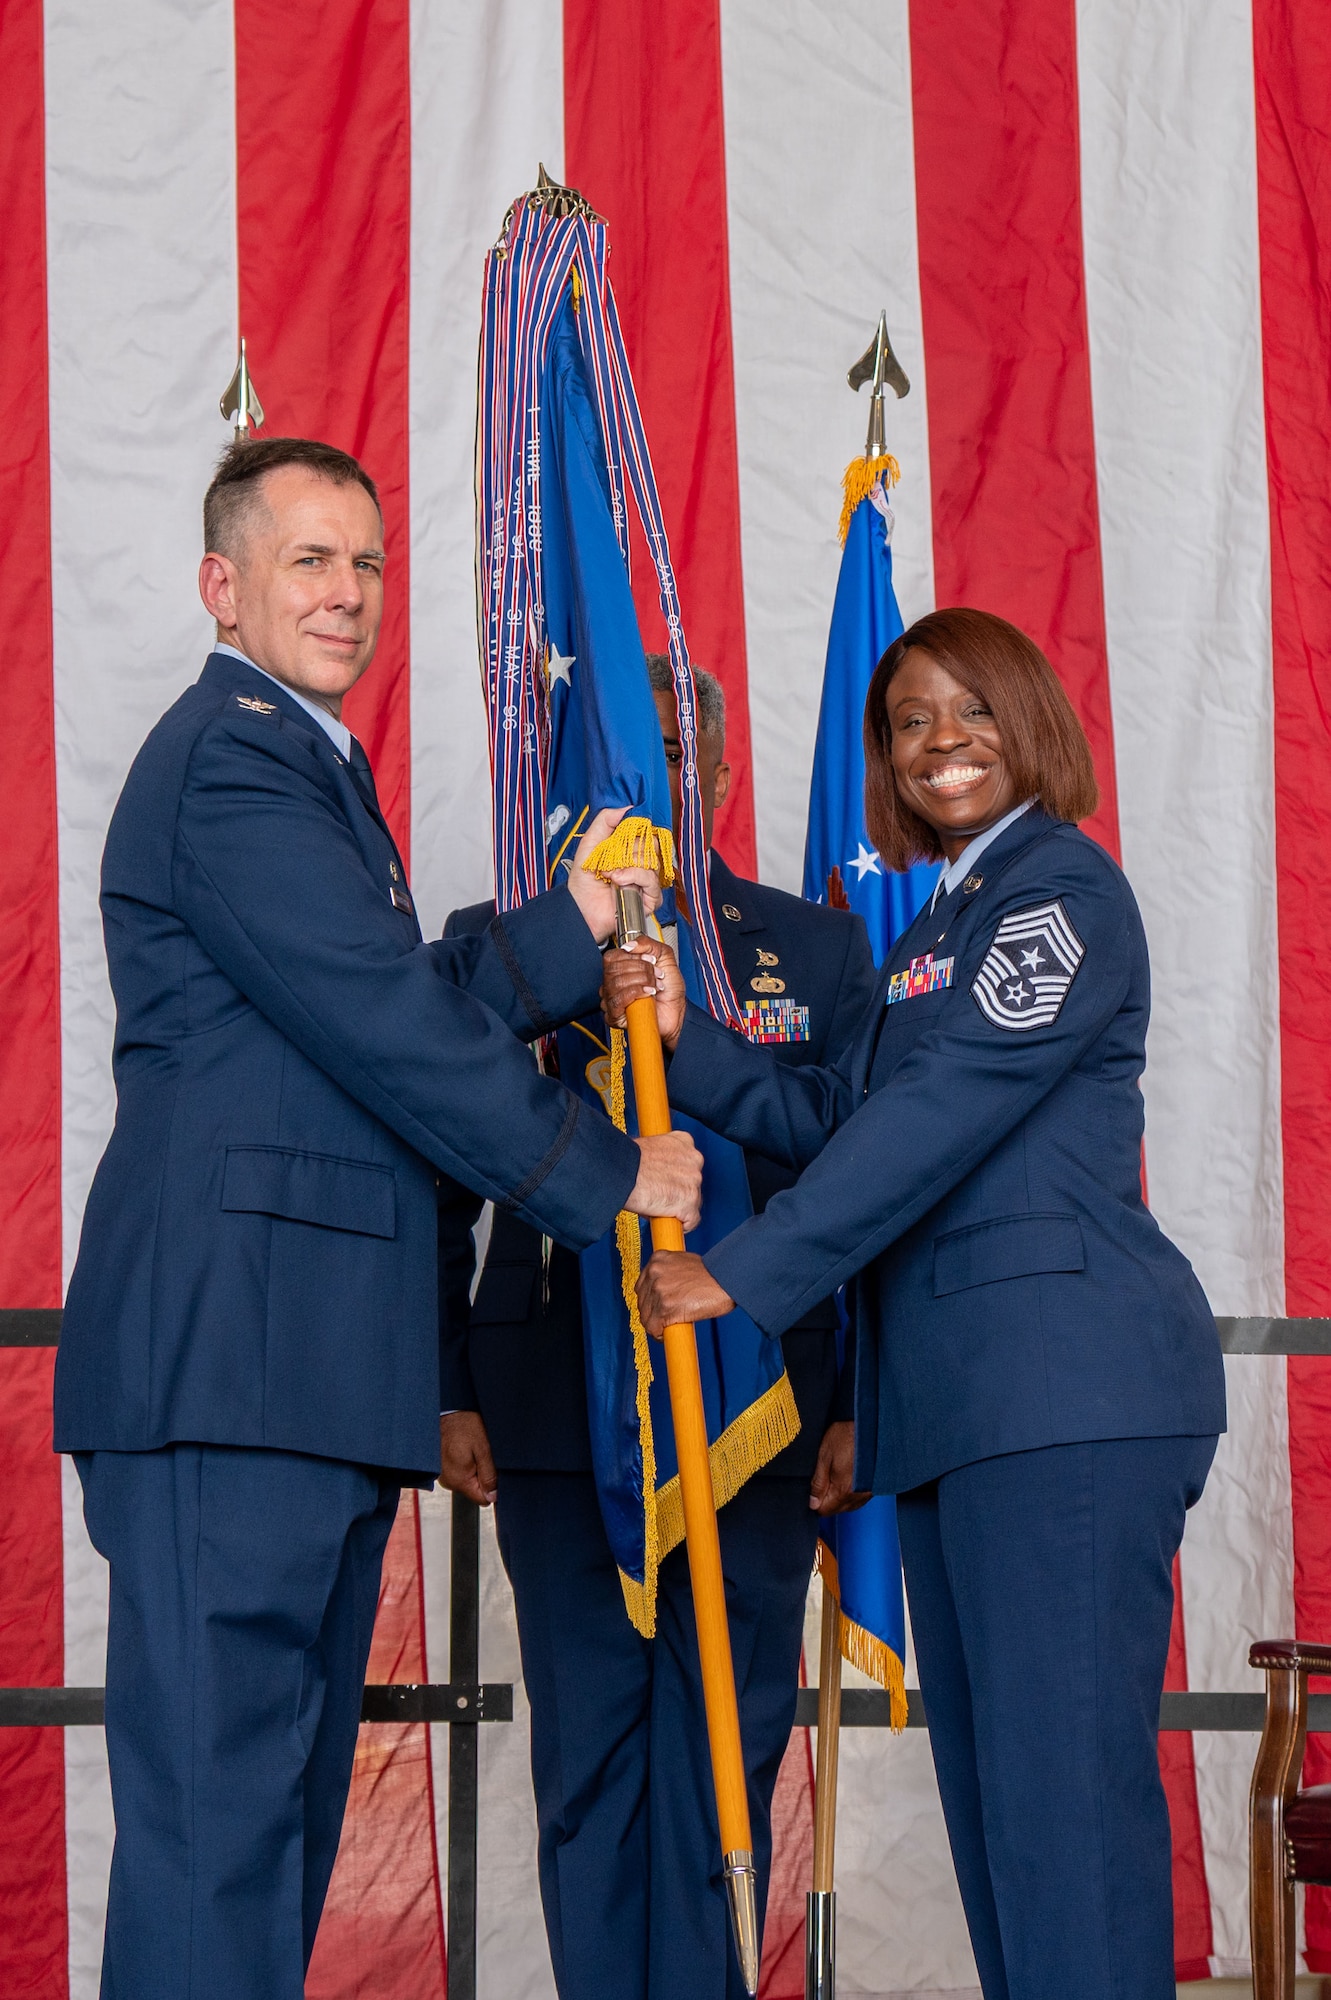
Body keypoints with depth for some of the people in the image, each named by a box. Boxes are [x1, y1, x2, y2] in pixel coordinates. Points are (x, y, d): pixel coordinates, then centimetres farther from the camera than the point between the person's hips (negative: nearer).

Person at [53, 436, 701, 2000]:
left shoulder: (303, 764, 26)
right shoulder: (231, 759, -8)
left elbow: (404, 1010, 19)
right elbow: (385, 1025, -13)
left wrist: (576, 930, 8)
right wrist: (604, 1181, -5)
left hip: (315, 1372, 11)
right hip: (232, 1351, -11)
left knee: (282, 1801, 9)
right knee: (220, 1797, -12)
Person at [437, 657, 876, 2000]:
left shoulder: (818, 950, 8)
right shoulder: (493, 943, 8)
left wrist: (861, 1405, -1)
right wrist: (450, 1392, 0)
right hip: (558, 1419, 0)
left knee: (726, 1755, 1)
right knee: (586, 1758, 3)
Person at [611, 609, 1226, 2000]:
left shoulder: (1061, 884, -5)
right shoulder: (941, 920, 24)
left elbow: (948, 1107, -15)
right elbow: (833, 1123, 18)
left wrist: (748, 1272, -15)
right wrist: (685, 1040, 2)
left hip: (1065, 1380, -10)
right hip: (957, 1393, 10)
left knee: (1061, 1775, -14)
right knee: (987, 1779, 9)